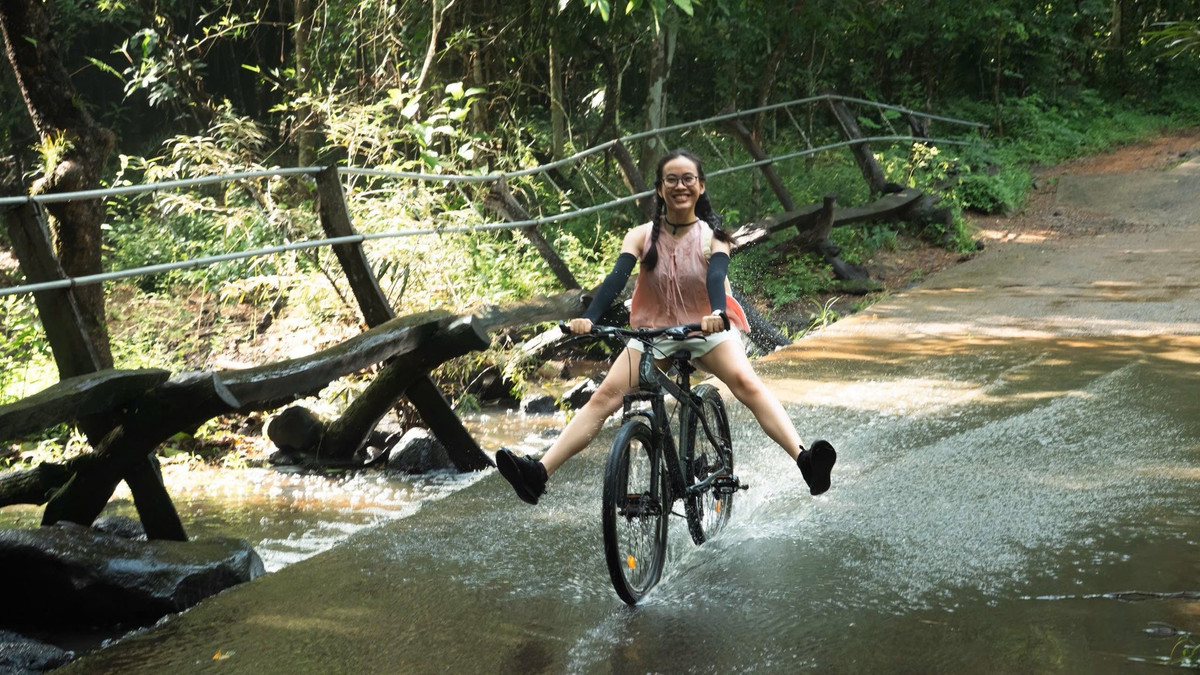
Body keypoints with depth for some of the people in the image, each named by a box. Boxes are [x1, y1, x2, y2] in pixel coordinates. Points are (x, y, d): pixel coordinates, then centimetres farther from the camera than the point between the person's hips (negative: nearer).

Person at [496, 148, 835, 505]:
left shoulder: (712, 237, -6)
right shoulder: (642, 236, -4)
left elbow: (716, 275, -25)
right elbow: (617, 276, -17)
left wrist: (717, 313, -48)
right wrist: (588, 318, -35)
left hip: (708, 328, -1)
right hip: (654, 329, 1)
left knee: (745, 381, -29)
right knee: (606, 395, -15)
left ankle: (805, 460, -40)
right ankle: (538, 474, -22)